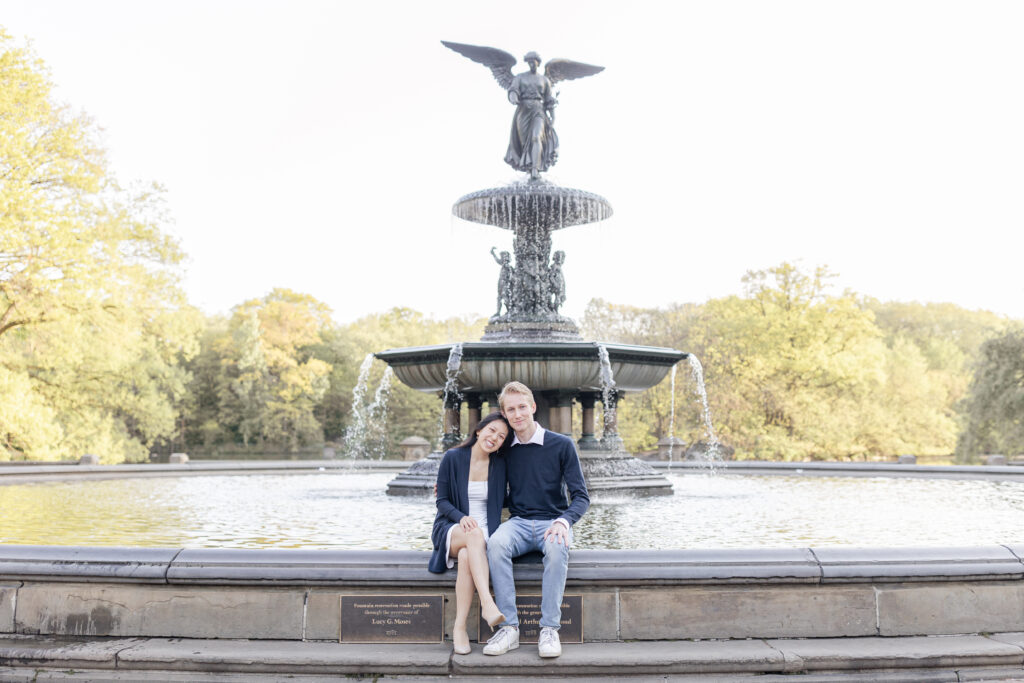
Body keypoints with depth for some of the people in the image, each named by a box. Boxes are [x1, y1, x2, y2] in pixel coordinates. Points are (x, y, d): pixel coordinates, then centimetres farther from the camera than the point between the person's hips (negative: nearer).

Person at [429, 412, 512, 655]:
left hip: (484, 534, 2)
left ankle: (459, 628, -32)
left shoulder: (499, 464, 5)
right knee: (474, 534, -39)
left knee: (467, 556, -36)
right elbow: (442, 501, -2)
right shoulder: (453, 458, -2)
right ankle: (488, 604, -49)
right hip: (451, 530, -1)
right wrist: (461, 517, -20)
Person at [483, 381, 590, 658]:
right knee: (495, 543, -32)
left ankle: (550, 628, -28)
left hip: (551, 522, -2)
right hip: (518, 522, 2)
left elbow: (581, 496, -1)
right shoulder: (505, 450, 10)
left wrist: (563, 521, -22)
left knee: (557, 547, -37)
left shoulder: (562, 445, 1)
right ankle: (509, 628, -29)